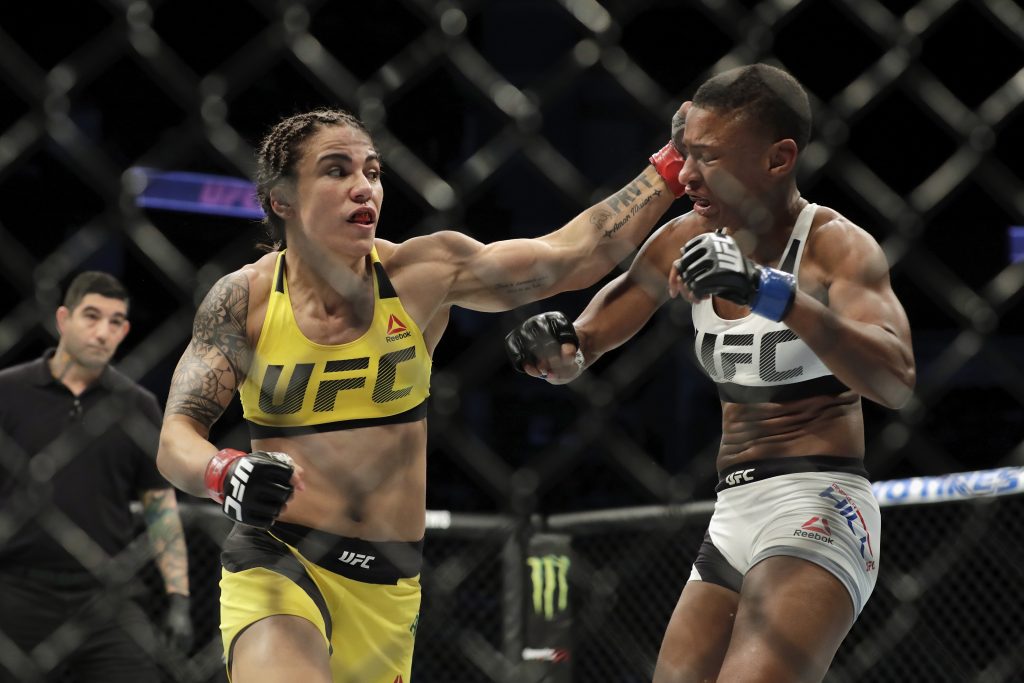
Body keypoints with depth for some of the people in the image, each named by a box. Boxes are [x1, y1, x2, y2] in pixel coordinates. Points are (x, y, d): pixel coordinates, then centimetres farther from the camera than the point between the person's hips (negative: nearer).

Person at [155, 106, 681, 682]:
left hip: (389, 580, 3)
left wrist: (672, 163, -4)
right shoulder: (244, 300, -5)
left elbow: (580, 253, 0)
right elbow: (177, 435, -7)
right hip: (277, 562, -3)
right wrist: (226, 474, -29)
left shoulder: (424, 272, -2)